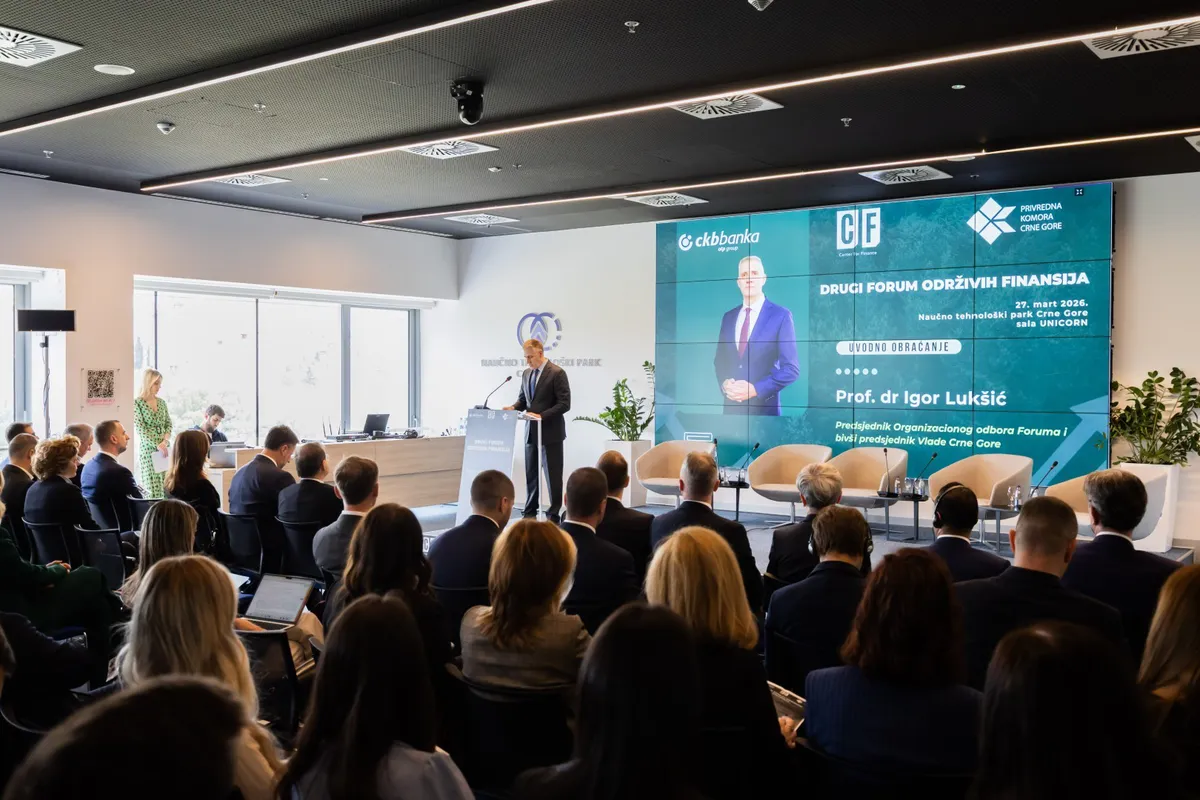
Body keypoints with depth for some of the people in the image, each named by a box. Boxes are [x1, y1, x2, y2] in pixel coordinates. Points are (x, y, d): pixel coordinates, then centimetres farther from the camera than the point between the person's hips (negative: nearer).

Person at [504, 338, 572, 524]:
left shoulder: (557, 373, -12)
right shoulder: (526, 373, 11)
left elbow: (564, 404, -16)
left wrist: (541, 415, -24)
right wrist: (514, 407, -3)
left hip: (550, 432, -7)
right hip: (531, 432, 7)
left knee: (552, 475, 0)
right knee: (531, 474, 11)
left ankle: (553, 515, 8)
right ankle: (530, 512, 21)